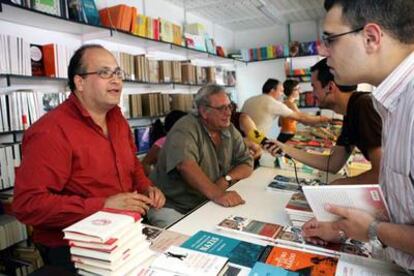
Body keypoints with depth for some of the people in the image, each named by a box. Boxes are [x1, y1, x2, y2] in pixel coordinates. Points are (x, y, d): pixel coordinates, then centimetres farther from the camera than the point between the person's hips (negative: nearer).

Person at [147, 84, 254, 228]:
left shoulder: (230, 131, 6)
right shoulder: (186, 128, -16)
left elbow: (247, 164, 6)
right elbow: (185, 165, -33)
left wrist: (227, 179, -14)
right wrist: (216, 194, -42)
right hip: (171, 206, -6)